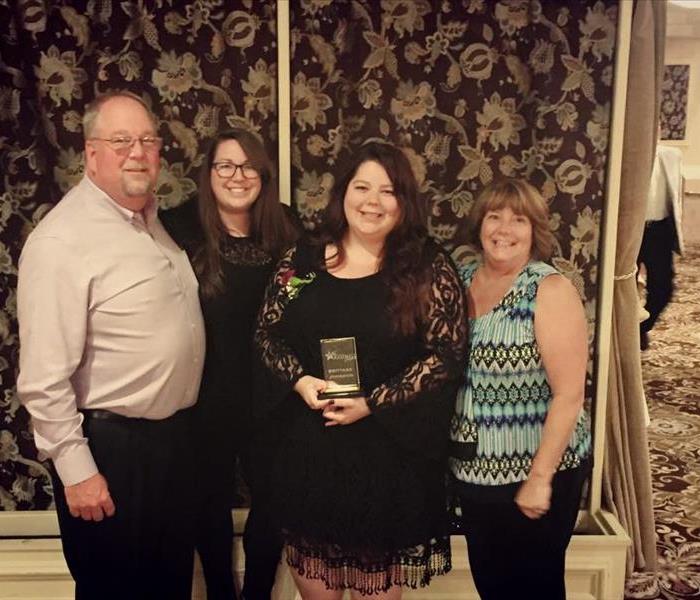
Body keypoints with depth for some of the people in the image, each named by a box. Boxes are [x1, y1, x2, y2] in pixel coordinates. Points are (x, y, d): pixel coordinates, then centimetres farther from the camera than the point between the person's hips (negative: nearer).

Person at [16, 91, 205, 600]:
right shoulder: (61, 241, -19)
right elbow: (44, 378, -21)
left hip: (174, 437, 7)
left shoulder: (155, 218, 6)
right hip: (110, 448, -7)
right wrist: (77, 471, -18)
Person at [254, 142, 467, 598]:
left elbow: (446, 352, -11)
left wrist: (372, 404, -17)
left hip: (389, 447, -2)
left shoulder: (429, 268, -6)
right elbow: (267, 333, 6)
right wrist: (300, 381, -13)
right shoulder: (303, 261, 2)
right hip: (310, 444, 3)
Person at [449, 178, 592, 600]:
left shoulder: (550, 290, -16)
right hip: (474, 469, 5)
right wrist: (445, 447, 6)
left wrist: (539, 478, -18)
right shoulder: (460, 281, 1)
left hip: (535, 471, -5)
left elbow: (569, 394, -19)